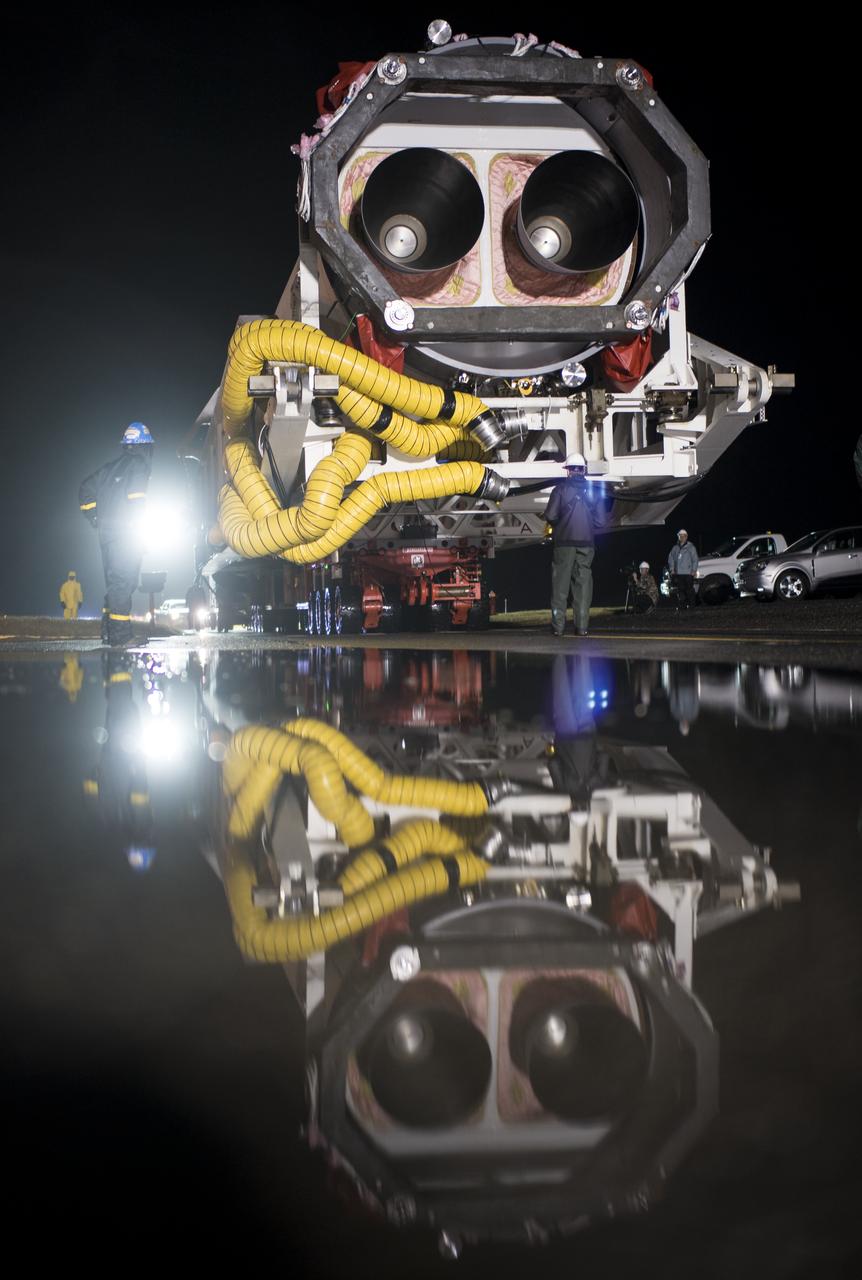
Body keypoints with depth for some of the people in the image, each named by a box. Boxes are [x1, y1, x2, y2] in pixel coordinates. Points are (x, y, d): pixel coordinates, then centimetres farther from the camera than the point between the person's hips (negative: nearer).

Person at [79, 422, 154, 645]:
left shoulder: (111, 466, 19)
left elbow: (86, 487, 22)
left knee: (113, 582, 13)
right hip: (125, 533, -8)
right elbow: (136, 496, -17)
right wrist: (138, 526, -13)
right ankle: (120, 635, -14)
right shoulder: (139, 465, -4)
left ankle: (108, 633, 14)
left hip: (106, 532, 8)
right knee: (124, 583, -10)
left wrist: (95, 517, 20)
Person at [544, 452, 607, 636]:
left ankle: (558, 625, 0)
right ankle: (582, 625, 2)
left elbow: (550, 515, -9)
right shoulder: (593, 491, 4)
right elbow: (600, 520, 3)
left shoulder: (561, 488, -4)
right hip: (586, 543, 2)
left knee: (560, 584, 3)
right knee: (583, 583, 5)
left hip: (564, 543, -2)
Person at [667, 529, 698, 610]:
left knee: (689, 589, -6)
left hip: (688, 573, -4)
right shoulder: (675, 548, 15)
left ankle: (691, 605, -1)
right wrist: (672, 569, 9)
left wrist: (694, 570, -6)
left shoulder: (690, 547, 2)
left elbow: (695, 559, 1)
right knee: (680, 590, 2)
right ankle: (682, 605, 7)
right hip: (678, 573, 4)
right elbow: (670, 558, 19)